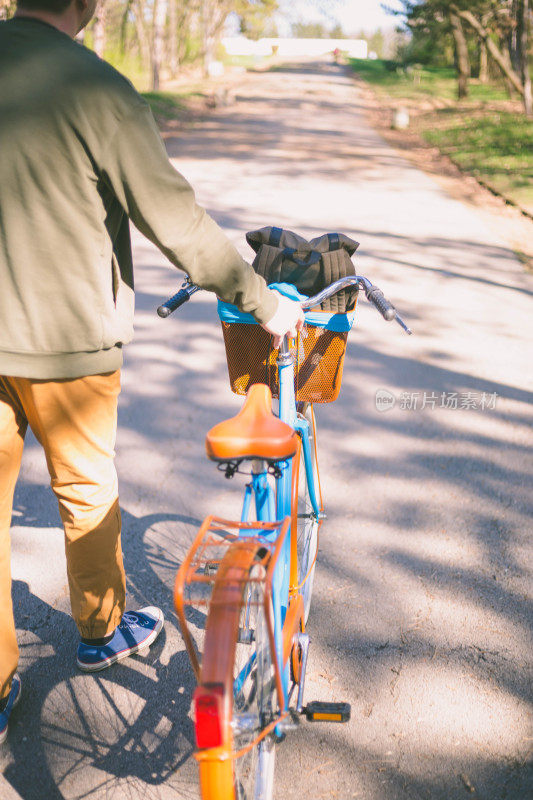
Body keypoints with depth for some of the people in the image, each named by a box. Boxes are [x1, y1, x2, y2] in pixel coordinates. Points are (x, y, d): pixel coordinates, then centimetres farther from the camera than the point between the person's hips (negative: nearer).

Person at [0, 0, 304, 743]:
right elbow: (177, 222, -16)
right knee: (87, 493, 18)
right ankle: (100, 632, 42)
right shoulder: (96, 90, -17)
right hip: (68, 340, -4)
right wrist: (261, 300, -5)